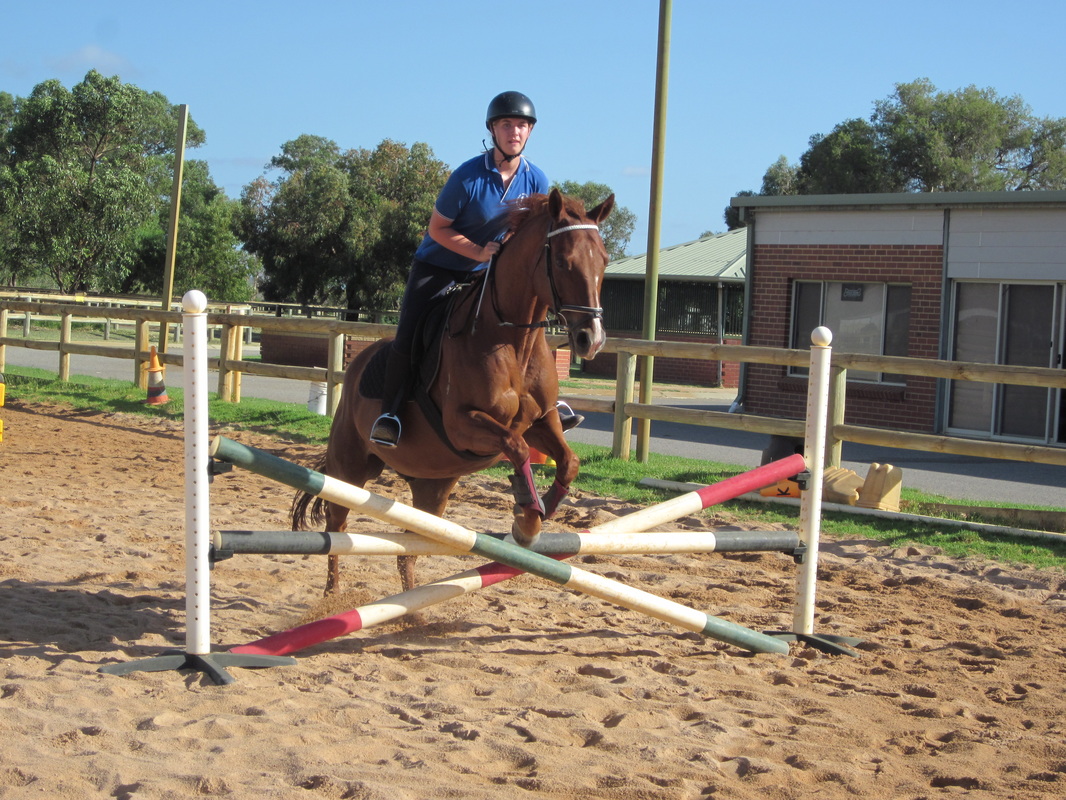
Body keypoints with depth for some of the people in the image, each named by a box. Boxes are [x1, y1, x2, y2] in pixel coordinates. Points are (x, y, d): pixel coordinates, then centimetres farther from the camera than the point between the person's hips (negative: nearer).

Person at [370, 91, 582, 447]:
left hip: (487, 270, 5)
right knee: (407, 335, -15)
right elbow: (437, 228, -15)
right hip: (437, 266, -4)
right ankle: (390, 412, -3)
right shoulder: (468, 177, -23)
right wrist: (478, 251, -26)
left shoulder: (537, 181, -9)